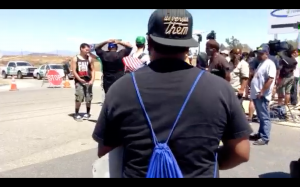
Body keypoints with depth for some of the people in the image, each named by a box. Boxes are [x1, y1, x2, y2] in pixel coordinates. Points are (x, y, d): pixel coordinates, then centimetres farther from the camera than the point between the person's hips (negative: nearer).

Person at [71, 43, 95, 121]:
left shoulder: (89, 59, 7)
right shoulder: (75, 59, 1)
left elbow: (92, 70, 6)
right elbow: (74, 71, -4)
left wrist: (92, 80, -7)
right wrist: (80, 79, -16)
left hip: (88, 81, 2)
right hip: (79, 81, -2)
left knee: (88, 98, 5)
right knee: (79, 98, -8)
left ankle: (87, 113, 21)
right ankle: (76, 114, 5)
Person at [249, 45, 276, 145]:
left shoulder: (269, 64, -11)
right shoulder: (261, 64, 19)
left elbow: (270, 79, -21)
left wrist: (261, 92, -23)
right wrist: (254, 91, 18)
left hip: (262, 95, -10)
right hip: (256, 94, 10)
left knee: (264, 117, -4)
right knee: (261, 117, 16)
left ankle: (265, 138, 0)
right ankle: (260, 134, 25)